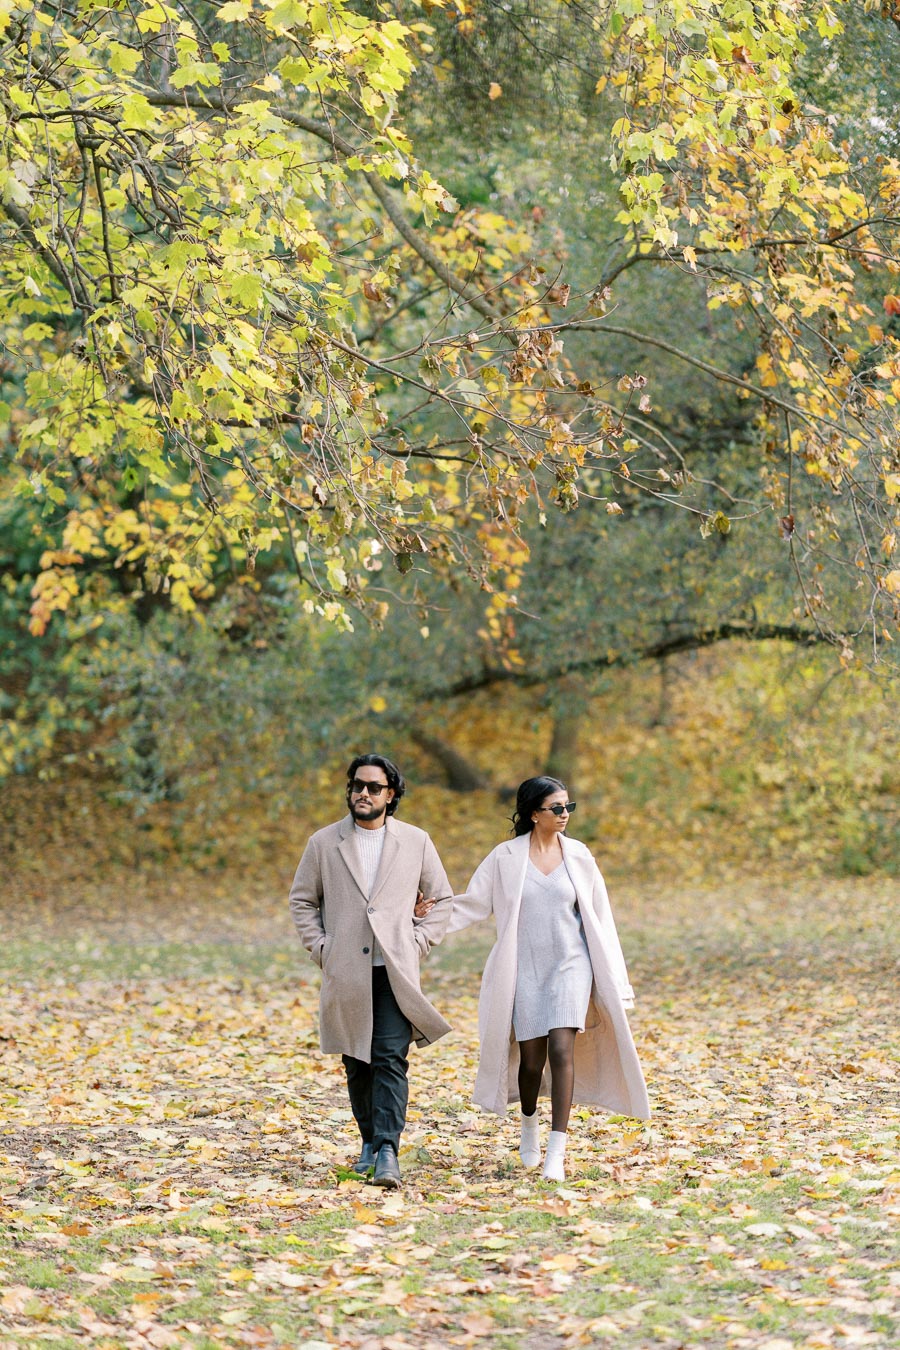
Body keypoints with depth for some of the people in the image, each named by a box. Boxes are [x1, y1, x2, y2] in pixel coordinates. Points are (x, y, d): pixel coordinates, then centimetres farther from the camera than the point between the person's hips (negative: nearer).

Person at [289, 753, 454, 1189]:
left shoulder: (416, 842, 6)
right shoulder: (324, 843, 6)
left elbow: (442, 899, 14)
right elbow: (302, 899, 13)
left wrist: (419, 942, 2)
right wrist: (320, 948, 2)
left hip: (396, 973, -2)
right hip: (345, 973, 2)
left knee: (390, 1059, -13)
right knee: (357, 1063, 8)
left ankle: (388, 1152, -17)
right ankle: (370, 1142, 23)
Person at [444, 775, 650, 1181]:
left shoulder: (578, 855, 2)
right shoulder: (506, 857, -1)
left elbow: (598, 917, 7)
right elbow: (474, 903, 3)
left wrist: (614, 978, 8)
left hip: (570, 965, 0)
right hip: (525, 969, 0)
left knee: (562, 1049, -16)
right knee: (531, 1058, 3)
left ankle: (556, 1153, -15)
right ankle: (529, 1125, 35)